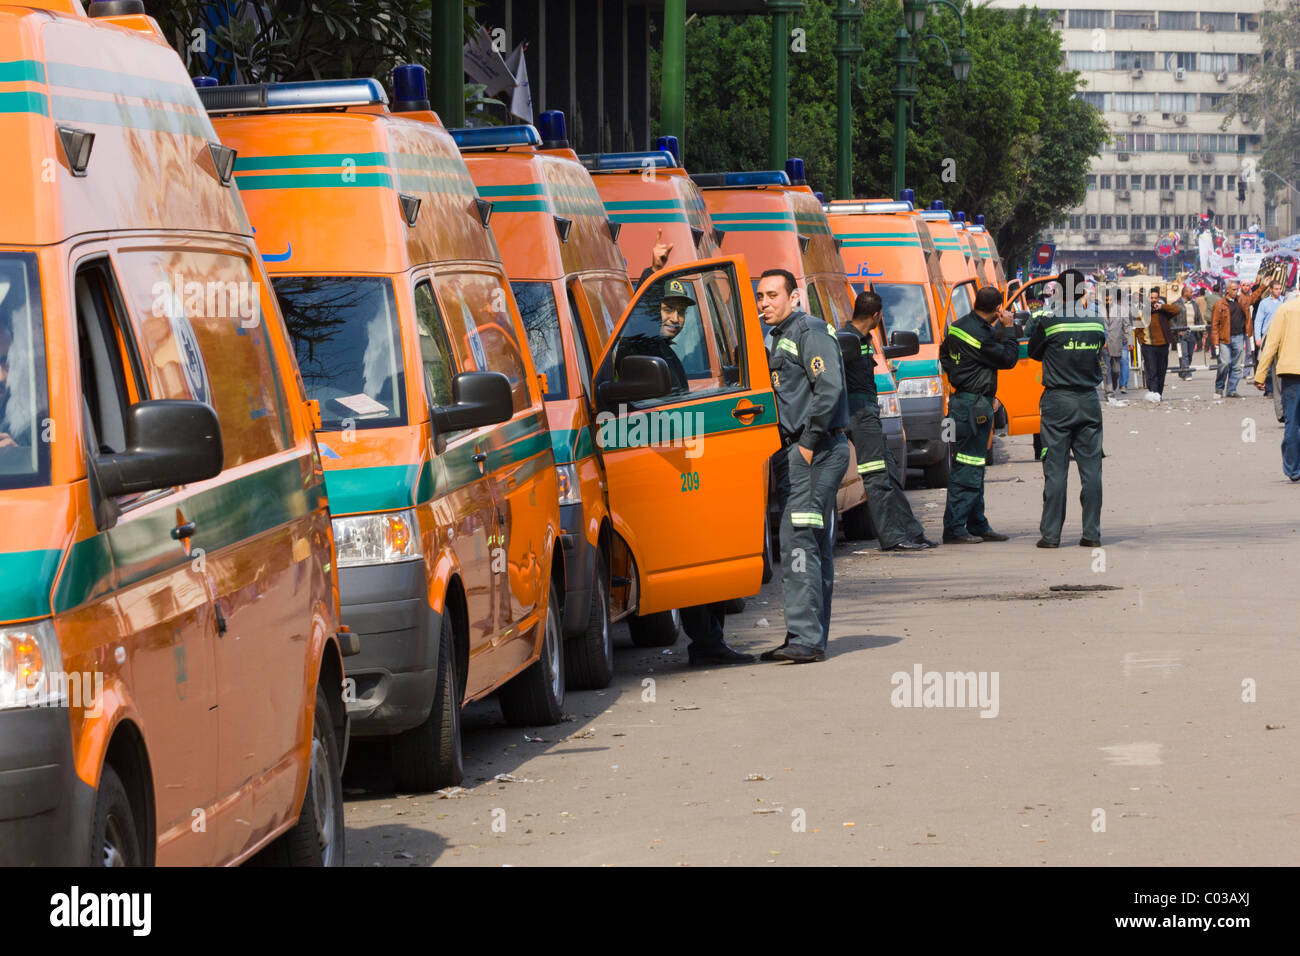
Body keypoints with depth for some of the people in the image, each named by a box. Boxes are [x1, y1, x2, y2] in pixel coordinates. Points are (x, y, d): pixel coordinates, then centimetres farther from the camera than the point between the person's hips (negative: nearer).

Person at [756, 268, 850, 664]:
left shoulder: (810, 331, -9)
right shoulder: (780, 339, 21)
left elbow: (830, 387, -20)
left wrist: (809, 443, -18)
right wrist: (788, 448, 13)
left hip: (817, 451, -10)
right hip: (800, 452, 10)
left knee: (799, 542, -15)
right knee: (814, 545, 11)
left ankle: (805, 637, -19)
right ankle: (812, 640, 15)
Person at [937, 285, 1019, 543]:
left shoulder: (958, 326, 9)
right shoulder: (980, 334, -20)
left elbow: (945, 353, 24)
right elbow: (1008, 358, -12)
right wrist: (1008, 328, -4)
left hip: (962, 400, 10)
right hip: (974, 405, -10)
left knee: (973, 468, 16)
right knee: (967, 470, -7)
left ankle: (977, 526, 22)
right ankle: (955, 529, -7)